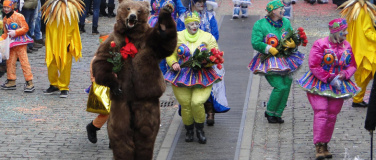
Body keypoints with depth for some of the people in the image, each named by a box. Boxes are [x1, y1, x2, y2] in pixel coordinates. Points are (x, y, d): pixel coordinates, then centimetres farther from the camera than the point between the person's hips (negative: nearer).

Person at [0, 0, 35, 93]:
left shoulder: (18, 16, -8)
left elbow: (25, 28, -12)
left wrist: (15, 32, -20)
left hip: (20, 42, -8)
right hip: (11, 43, 8)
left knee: (24, 62, -10)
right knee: (10, 62, 8)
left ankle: (29, 83, -10)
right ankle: (11, 82, 17)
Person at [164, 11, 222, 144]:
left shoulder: (207, 37, 7)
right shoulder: (177, 37, 9)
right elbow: (170, 55, 10)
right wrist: (173, 63, -12)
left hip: (202, 76, -1)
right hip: (181, 76, 1)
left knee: (197, 103, -18)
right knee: (185, 105, -3)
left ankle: (200, 130, 6)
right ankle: (189, 130, 22)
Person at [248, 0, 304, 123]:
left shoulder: (286, 22, 10)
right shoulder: (260, 24, -5)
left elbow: (292, 39, 11)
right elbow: (256, 43, -12)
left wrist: (293, 44, -13)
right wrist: (270, 49, -22)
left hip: (285, 60, 6)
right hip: (269, 61, -6)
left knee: (287, 85, 1)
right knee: (280, 86, -16)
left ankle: (277, 114, 17)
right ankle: (270, 113, 4)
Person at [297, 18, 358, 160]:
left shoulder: (347, 46, 6)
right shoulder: (320, 45, -11)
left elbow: (352, 65, 11)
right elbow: (313, 66, -14)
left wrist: (343, 75, -10)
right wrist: (329, 79, -18)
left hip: (338, 86, 5)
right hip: (318, 84, -5)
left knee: (332, 115, 4)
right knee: (321, 112, -14)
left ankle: (325, 145, 15)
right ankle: (319, 146, -12)